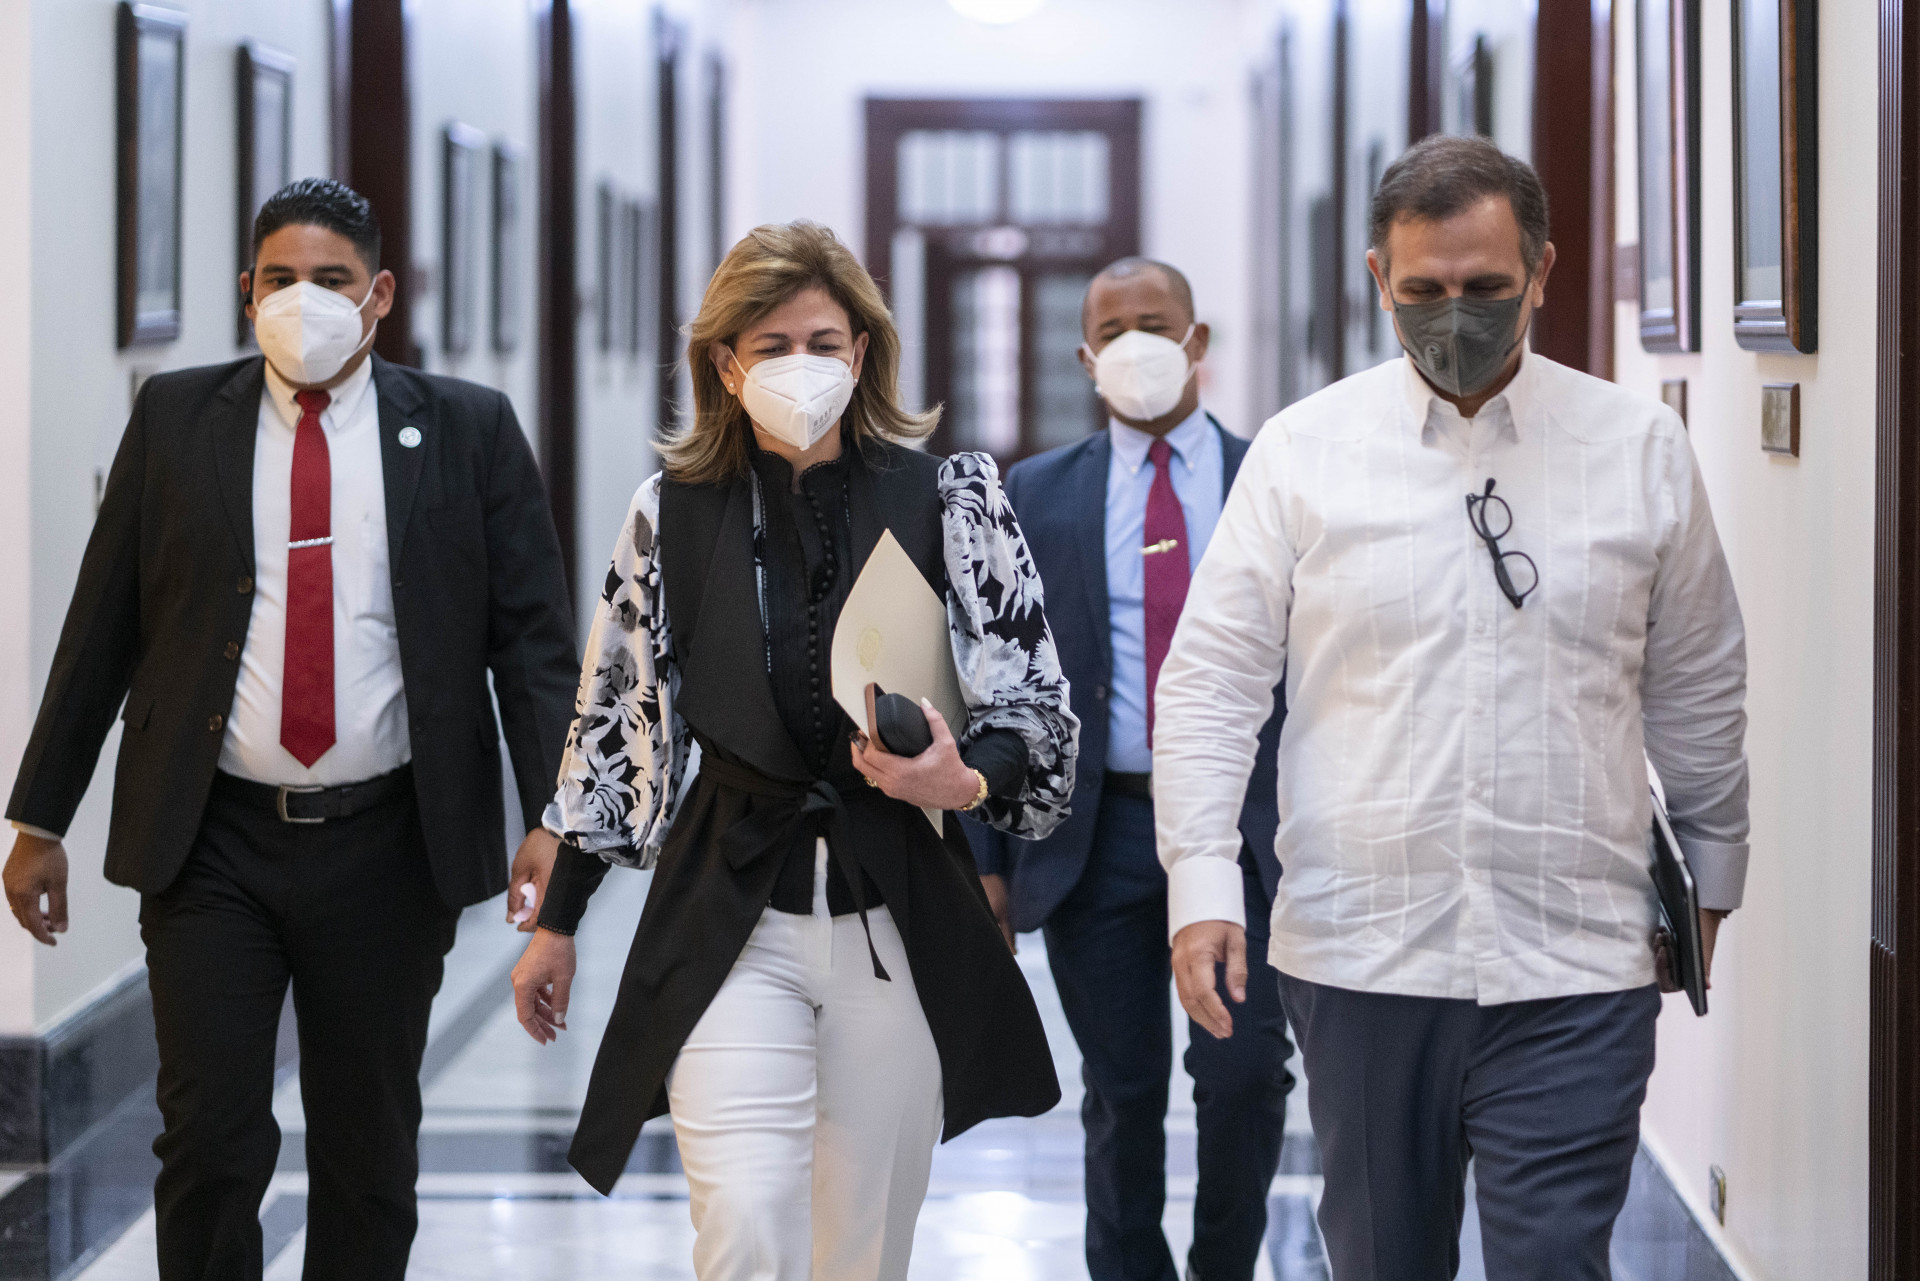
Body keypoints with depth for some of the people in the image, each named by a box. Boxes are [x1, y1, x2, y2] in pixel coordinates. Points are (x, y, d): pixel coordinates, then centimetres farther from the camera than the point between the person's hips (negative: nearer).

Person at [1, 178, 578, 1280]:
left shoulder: (469, 432, 2)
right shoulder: (176, 419, 4)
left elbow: (533, 637, -1)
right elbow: (102, 628, 7)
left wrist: (554, 817, -14)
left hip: (389, 849, 0)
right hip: (211, 845, 0)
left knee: (370, 1152, 9)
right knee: (211, 1144, -5)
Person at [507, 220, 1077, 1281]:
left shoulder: (949, 499, 1)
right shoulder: (673, 514, 3)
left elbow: (1036, 705, 2)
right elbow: (614, 718, 11)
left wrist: (966, 781, -21)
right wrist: (557, 924, 13)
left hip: (902, 914, 1)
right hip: (728, 915, -1)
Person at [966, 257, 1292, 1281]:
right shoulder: (1039, 494, 8)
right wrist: (989, 858, 1)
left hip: (1245, 829, -1)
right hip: (1095, 837, 1)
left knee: (1243, 1073, -10)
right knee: (1123, 1093, 5)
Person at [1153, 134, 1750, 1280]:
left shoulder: (1641, 448, 4)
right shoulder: (1304, 451, 2)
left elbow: (1701, 690, 14)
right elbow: (1211, 678, 2)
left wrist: (1711, 875, 20)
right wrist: (1203, 880, -7)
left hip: (1575, 970, -1)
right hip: (1360, 957, 1)